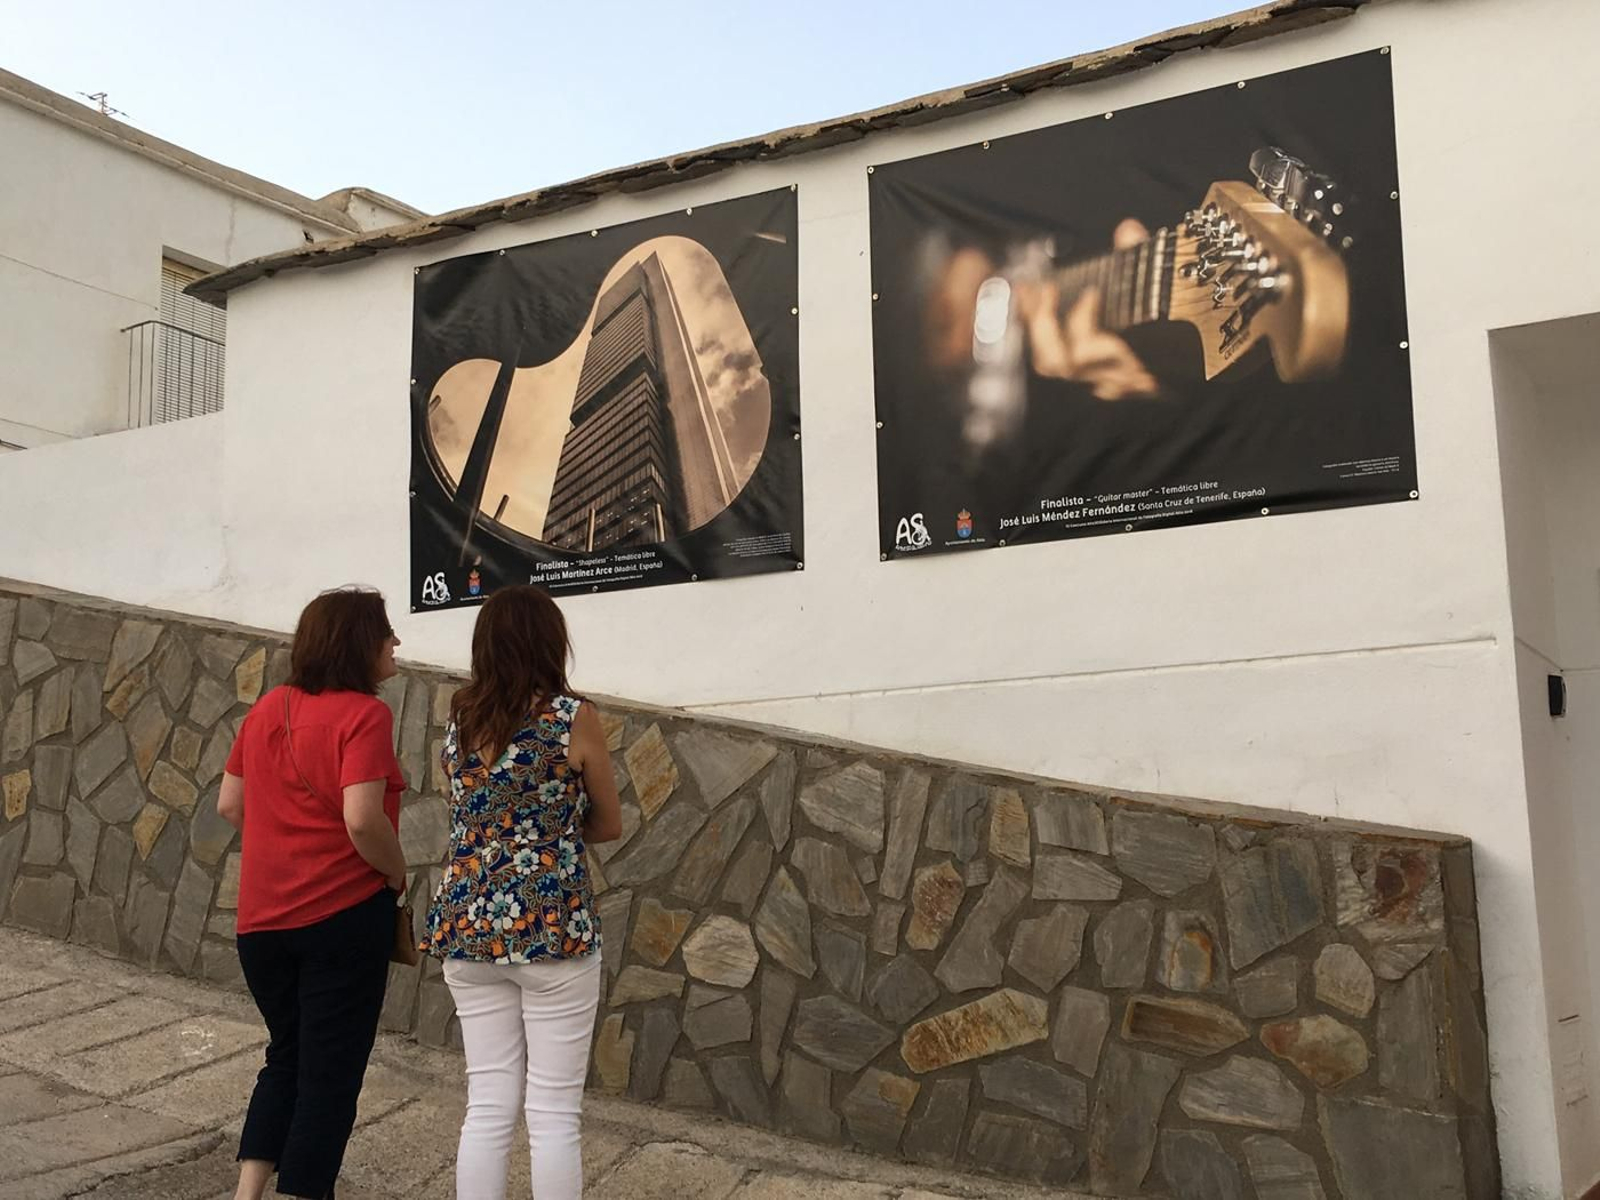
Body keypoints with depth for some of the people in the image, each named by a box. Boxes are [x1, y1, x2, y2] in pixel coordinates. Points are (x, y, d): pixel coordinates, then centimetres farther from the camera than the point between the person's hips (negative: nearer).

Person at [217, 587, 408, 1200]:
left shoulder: (268, 707, 7)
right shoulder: (363, 714, -14)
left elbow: (229, 804, 13)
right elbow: (362, 820, -24)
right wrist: (397, 873, -7)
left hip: (261, 918, 6)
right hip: (343, 913, -6)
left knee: (286, 1057, 22)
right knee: (330, 1072, 7)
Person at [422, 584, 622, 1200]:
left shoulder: (460, 717, 6)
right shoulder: (574, 717, -7)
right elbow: (610, 824, 4)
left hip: (469, 924, 5)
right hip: (553, 927, -5)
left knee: (487, 1108, 11)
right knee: (554, 1115, 3)